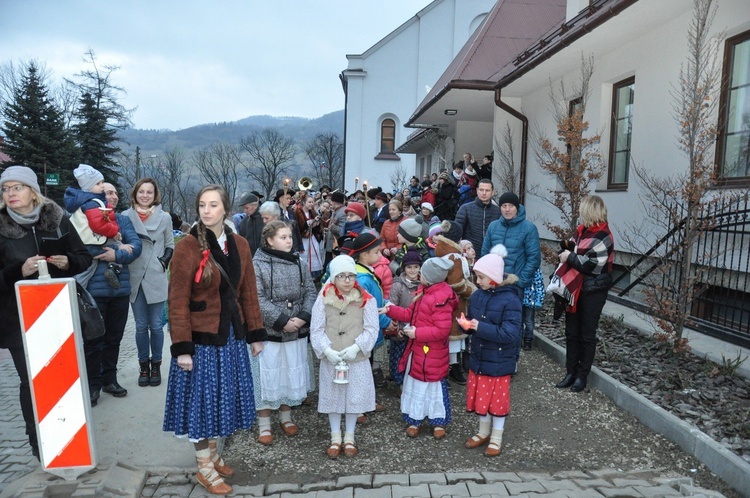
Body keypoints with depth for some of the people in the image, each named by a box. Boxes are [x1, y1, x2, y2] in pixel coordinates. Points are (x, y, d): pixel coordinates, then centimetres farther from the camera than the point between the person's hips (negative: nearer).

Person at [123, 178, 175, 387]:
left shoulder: (164, 217, 4)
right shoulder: (126, 216, 3)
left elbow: (170, 245, 10)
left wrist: (164, 261, -4)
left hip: (156, 278, 0)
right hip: (134, 278, 0)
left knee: (156, 325, 4)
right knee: (141, 326, 7)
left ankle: (156, 364, 18)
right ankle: (144, 365, 20)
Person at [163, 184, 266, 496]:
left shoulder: (240, 245, 2)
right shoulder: (187, 247, -13)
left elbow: (248, 292, 6)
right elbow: (178, 301, -14)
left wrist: (255, 334, 7)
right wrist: (181, 347, -17)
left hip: (231, 334, 5)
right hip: (201, 336, -5)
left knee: (224, 395, 16)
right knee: (202, 397, 7)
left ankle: (212, 452, 37)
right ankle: (204, 467, 24)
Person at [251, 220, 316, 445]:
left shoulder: (300, 264, 6)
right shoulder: (257, 264, -10)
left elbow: (310, 293, 5)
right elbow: (258, 299, -15)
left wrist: (303, 317, -12)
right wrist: (282, 321, -18)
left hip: (297, 333, 5)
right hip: (268, 332, -4)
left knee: (292, 374, 16)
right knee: (268, 376, 5)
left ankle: (286, 416, 36)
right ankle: (264, 425, 22)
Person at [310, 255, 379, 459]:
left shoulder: (366, 300, -5)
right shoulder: (323, 299, -4)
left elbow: (371, 329, -7)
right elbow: (316, 329, -4)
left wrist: (356, 347, -19)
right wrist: (327, 350, -16)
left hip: (357, 360, 0)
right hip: (330, 360, 1)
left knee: (354, 397, 11)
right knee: (333, 397, 12)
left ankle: (349, 437, 31)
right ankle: (335, 438, 31)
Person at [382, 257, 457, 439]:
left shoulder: (441, 299, -26)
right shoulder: (426, 291, 5)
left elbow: (442, 330, -28)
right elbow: (411, 314, 11)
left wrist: (417, 333, -24)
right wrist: (391, 310, 3)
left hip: (432, 354, -9)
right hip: (417, 350, 9)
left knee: (434, 387, 9)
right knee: (414, 385, 18)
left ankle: (438, 422, 28)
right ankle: (414, 420, 32)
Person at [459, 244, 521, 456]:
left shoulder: (510, 300, -19)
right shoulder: (477, 296, -1)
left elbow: (511, 334, -25)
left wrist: (481, 327, -28)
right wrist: (466, 325, -13)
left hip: (499, 362, -5)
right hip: (478, 358, 6)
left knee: (497, 398, 10)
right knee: (479, 397, 16)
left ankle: (496, 437, 30)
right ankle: (483, 432, 38)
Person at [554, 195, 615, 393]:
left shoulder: (603, 237, -14)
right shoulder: (582, 231, 9)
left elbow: (591, 265, -22)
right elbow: (571, 253, 20)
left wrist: (569, 257, -11)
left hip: (593, 291, -7)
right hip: (575, 288, 7)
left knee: (587, 335, 5)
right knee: (571, 332, 11)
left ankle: (582, 376, 16)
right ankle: (571, 372, 21)